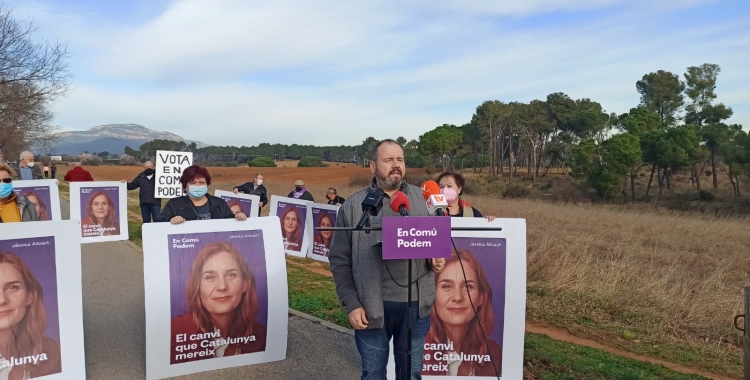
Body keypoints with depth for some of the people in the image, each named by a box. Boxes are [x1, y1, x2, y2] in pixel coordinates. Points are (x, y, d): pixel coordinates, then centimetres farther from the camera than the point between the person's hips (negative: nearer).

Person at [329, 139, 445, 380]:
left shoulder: (423, 199, 5)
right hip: (372, 306, -2)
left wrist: (438, 258, -7)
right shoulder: (353, 206, -2)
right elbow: (340, 260, -2)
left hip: (415, 303, 2)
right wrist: (352, 304, -8)